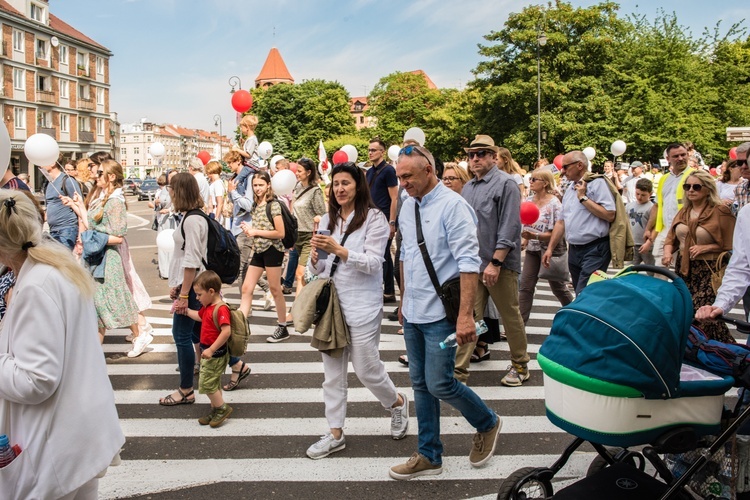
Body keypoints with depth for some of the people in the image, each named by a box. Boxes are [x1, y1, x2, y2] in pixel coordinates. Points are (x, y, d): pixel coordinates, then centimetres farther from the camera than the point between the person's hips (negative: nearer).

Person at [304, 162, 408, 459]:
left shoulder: (374, 218, -6)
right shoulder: (328, 220, 11)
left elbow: (373, 263, -13)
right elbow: (317, 269, 13)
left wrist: (338, 250, -24)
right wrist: (315, 256, -10)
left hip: (362, 306, -5)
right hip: (330, 303, 5)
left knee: (366, 369, 3)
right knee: (332, 372, 9)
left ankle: (398, 403, 32)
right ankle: (335, 434, 20)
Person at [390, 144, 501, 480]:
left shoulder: (452, 206, -14)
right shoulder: (408, 206, 8)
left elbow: (468, 262, -19)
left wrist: (466, 315, -25)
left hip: (440, 313, -7)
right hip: (412, 313, 7)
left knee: (439, 384, -5)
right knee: (420, 384, 12)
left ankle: (487, 424, 23)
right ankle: (429, 457, 26)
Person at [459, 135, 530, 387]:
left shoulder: (506, 183, -8)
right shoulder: (468, 188, 13)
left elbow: (509, 227, -15)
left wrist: (495, 262, -20)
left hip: (499, 263, -6)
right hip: (471, 263, 6)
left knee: (510, 316, 9)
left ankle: (520, 367, 25)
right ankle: (459, 370, 7)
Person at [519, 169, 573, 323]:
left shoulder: (554, 204, -17)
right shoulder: (529, 201, 1)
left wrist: (535, 236, -31)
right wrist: (524, 240, -3)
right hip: (532, 249, 5)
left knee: (558, 287, 12)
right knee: (525, 286, -1)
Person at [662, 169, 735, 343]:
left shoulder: (721, 212, -6)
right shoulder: (683, 212, 13)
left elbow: (729, 245, -6)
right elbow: (671, 238, 15)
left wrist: (705, 247, -16)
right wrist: (667, 252, -5)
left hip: (708, 270, -6)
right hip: (683, 268, 6)